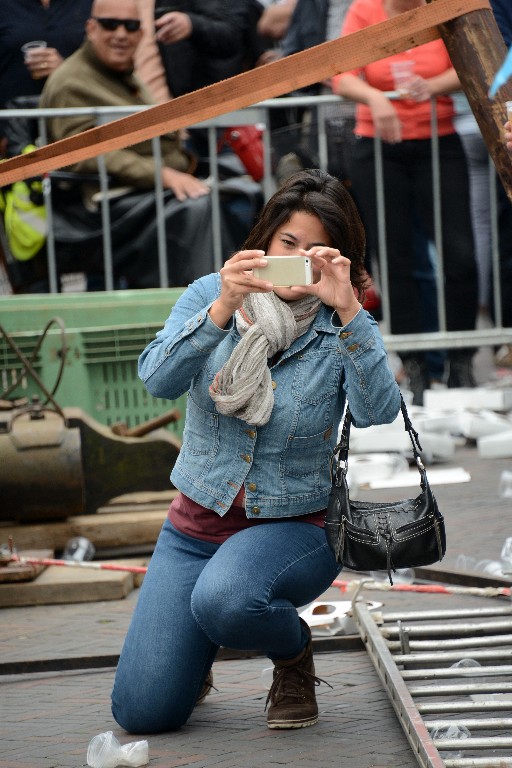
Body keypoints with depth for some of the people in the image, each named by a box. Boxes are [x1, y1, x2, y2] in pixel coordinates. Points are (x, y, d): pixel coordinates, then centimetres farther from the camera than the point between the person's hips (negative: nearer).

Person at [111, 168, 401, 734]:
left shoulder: (342, 328, -7)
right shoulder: (210, 296, -3)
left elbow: (378, 411, -25)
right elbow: (157, 380, -18)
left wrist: (348, 309, -33)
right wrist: (222, 309, -32)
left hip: (293, 525, -2)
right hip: (196, 523, 2)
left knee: (225, 601, -38)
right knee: (141, 711, -8)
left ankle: (293, 652, -2)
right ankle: (193, 650, 29)